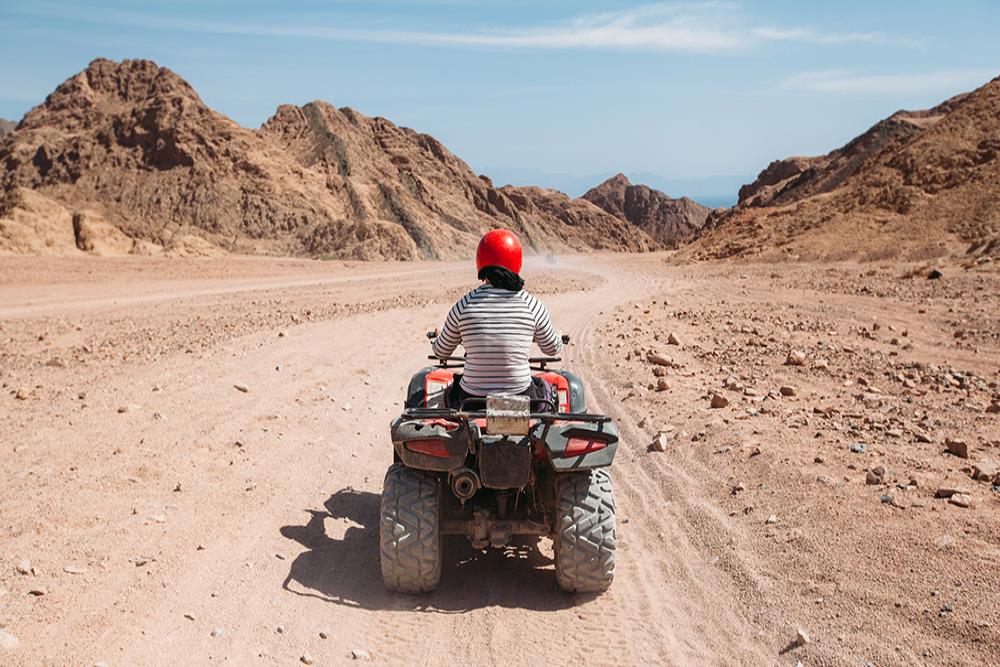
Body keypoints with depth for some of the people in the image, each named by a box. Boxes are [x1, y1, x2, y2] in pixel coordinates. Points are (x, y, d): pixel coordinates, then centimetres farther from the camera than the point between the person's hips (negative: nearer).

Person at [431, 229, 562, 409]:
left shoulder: (463, 307, -11)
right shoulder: (532, 306, -11)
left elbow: (441, 352, 4)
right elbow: (553, 349, 6)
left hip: (471, 400, 0)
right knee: (545, 388, 34)